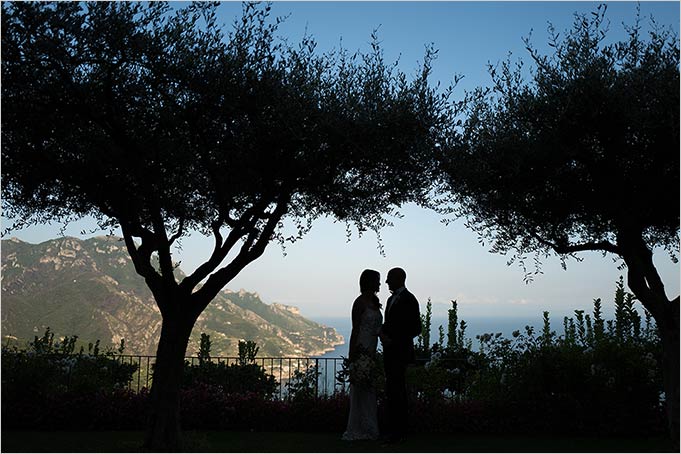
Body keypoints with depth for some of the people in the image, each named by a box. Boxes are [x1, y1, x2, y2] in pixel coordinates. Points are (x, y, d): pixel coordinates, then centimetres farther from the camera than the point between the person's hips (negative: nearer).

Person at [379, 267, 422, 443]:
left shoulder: (408, 299, -9)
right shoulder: (391, 299, 18)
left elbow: (416, 329, -11)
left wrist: (394, 340, -14)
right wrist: (381, 332, 1)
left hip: (400, 352, -8)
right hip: (390, 351, 9)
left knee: (395, 391, -10)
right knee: (397, 391, 10)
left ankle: (396, 431, -7)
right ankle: (398, 429, 16)